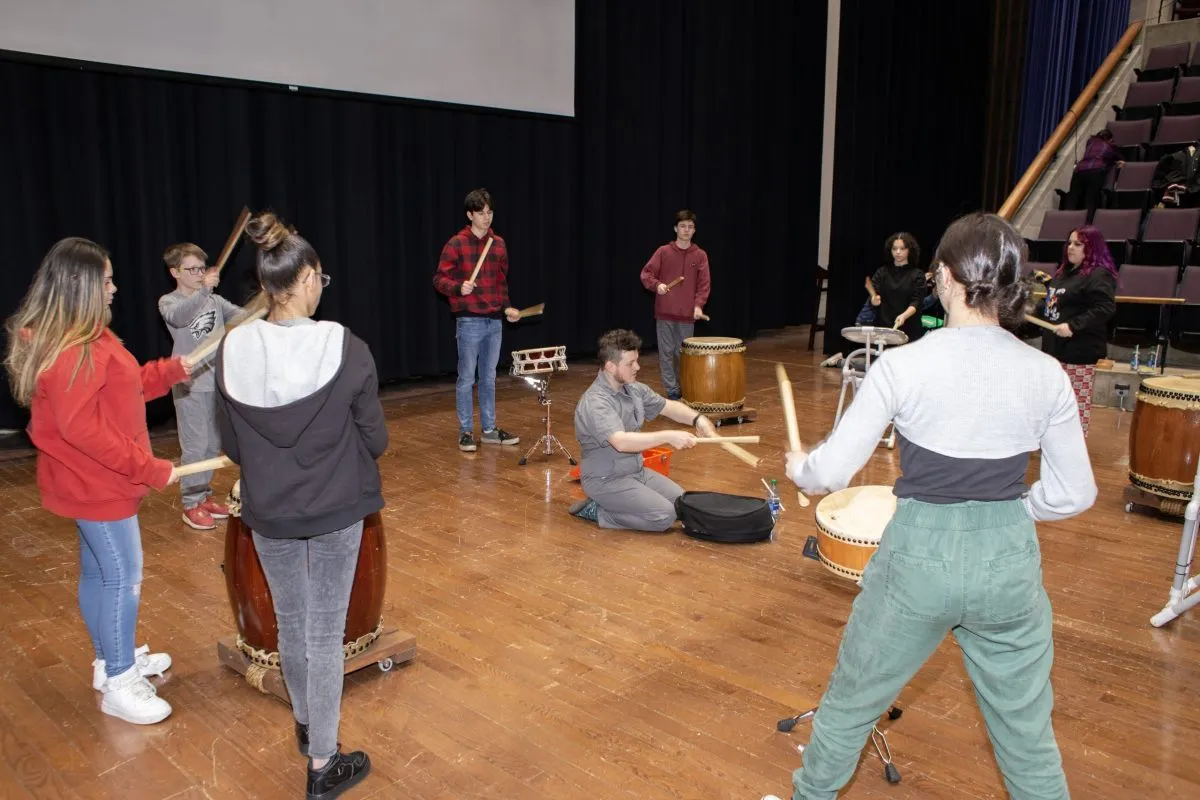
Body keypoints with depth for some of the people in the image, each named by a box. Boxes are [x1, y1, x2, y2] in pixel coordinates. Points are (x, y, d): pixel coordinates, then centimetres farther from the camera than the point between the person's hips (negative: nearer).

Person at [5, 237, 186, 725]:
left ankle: (111, 659, 36)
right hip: (95, 484, -11)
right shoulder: (69, 352, -25)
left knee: (97, 572, 20)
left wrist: (172, 370, 9)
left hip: (94, 481, 11)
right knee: (124, 578, -3)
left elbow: (120, 389, 17)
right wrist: (150, 468, -26)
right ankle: (118, 686, 9)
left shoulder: (84, 339, 9)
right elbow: (83, 429, -29)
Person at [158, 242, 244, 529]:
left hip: (217, 382, 5)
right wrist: (203, 290, -45)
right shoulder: (168, 301, -6)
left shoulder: (214, 300, 9)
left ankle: (204, 494, 29)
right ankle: (191, 503, 11)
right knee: (195, 446, -2)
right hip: (189, 385, -5)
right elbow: (178, 316, -29)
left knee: (213, 444, 14)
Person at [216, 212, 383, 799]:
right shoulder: (346, 349, -19)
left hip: (267, 512, 3)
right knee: (325, 631, 9)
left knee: (290, 622, 23)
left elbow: (232, 448, 1)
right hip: (335, 509, -3)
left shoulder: (232, 350, -10)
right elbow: (375, 440, -9)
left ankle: (306, 725, 46)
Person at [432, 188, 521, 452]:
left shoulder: (499, 244, 10)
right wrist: (458, 288, -25)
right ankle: (465, 432, 11)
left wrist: (506, 306, 7)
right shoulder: (456, 244, -6)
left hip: (494, 321, 5)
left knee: (489, 377, 12)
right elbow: (439, 279, -7)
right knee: (466, 378, 1)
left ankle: (489, 429, 21)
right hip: (469, 321, -5)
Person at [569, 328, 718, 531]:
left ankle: (615, 504, 14)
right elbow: (621, 442, -40)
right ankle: (597, 511, -4)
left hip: (636, 471, 9)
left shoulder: (633, 389, 2)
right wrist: (668, 436, -43)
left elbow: (669, 406, 10)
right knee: (664, 516, -18)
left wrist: (698, 419, -9)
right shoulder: (595, 403, -27)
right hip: (606, 480, -9)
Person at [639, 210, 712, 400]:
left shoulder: (700, 255, 5)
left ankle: (683, 390, 19)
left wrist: (698, 305, -14)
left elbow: (704, 284, 1)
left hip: (687, 314, 1)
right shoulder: (663, 251, 3)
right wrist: (657, 285, -18)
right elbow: (646, 274, 2)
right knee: (667, 353, 0)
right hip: (665, 312, -1)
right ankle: (672, 392, 6)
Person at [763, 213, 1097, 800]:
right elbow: (1073, 494, 1)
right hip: (1009, 560, 3)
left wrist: (799, 468, 8)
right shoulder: (1045, 373, -6)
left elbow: (831, 472, -13)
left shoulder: (904, 364, -15)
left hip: (919, 554, -2)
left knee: (852, 699, 20)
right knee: (1027, 730, 21)